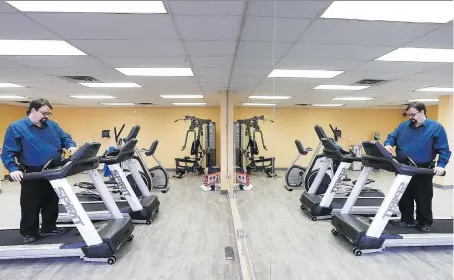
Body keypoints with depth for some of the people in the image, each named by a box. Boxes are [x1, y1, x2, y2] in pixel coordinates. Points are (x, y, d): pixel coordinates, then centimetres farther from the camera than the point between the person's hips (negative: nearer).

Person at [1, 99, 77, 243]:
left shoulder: (52, 125, 8)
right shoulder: (15, 128, -6)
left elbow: (65, 138, 12)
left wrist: (71, 146, -11)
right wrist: (13, 169, -23)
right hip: (32, 175, -4)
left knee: (52, 203, 15)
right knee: (31, 206, 7)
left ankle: (49, 228, 30)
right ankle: (29, 233, 24)